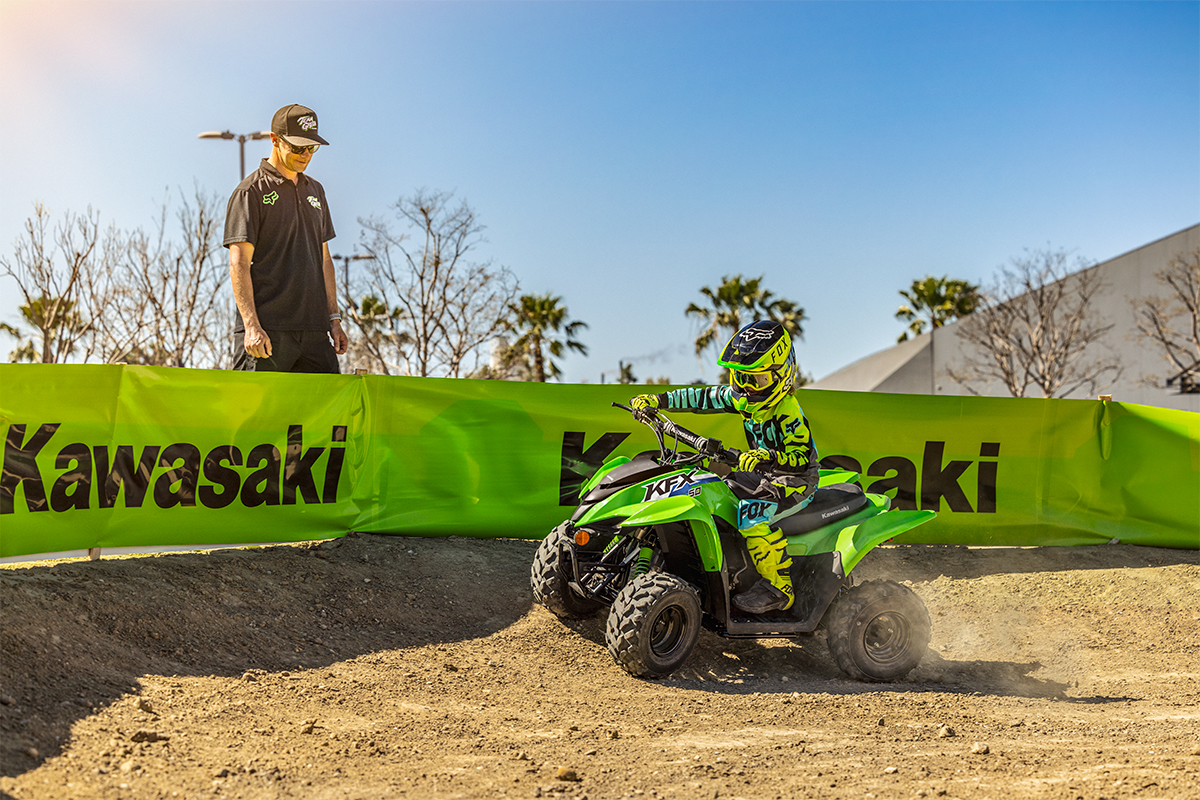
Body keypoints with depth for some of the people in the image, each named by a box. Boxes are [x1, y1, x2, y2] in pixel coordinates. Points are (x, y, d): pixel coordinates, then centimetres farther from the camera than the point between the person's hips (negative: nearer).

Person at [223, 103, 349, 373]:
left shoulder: (315, 191, 20)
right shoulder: (252, 191, -1)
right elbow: (238, 263, -8)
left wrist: (334, 319, 15)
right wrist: (252, 326, -17)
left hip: (314, 330, 6)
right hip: (267, 329, -6)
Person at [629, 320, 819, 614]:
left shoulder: (788, 411, -21)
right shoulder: (743, 397, 2)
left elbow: (802, 456, -27)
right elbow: (704, 398, 6)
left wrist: (767, 457, -43)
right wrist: (659, 400, 0)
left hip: (797, 479, -9)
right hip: (765, 471, 9)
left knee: (752, 512, -32)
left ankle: (778, 590, -24)